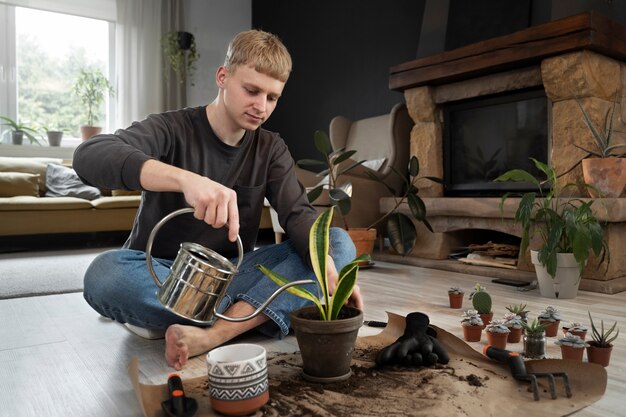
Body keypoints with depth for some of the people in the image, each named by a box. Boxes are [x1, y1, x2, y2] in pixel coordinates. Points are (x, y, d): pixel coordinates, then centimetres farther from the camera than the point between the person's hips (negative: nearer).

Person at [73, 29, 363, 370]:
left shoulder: (271, 149, 3)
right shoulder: (172, 129, -10)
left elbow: (298, 214, -12)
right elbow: (89, 156, -29)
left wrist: (329, 270, -33)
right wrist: (186, 179, -47)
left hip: (232, 275, 3)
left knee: (339, 243, -16)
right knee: (105, 274, -36)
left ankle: (213, 334, -32)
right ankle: (251, 315, -21)